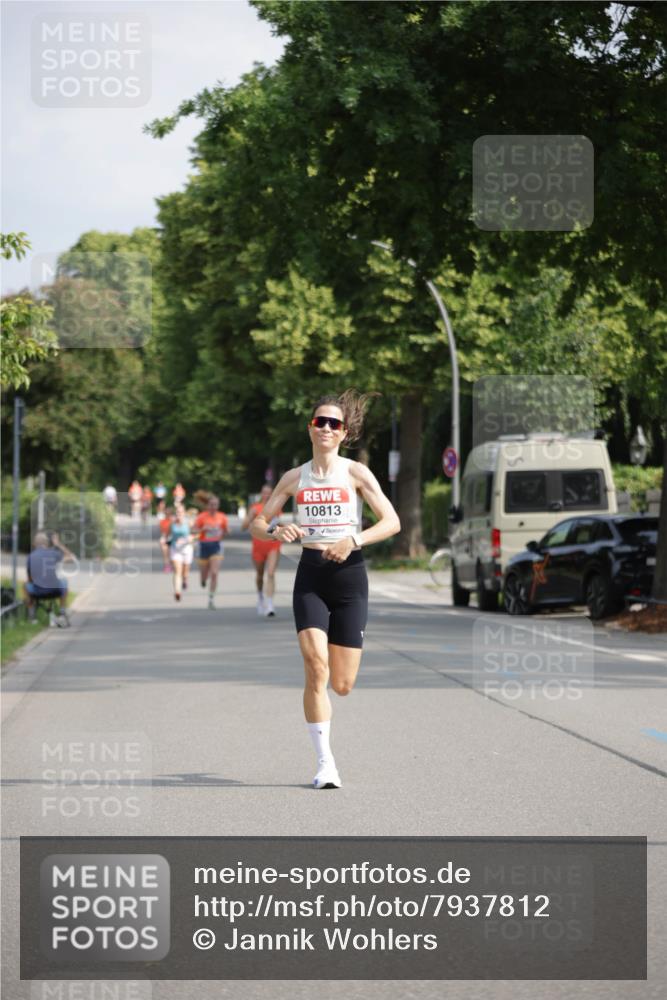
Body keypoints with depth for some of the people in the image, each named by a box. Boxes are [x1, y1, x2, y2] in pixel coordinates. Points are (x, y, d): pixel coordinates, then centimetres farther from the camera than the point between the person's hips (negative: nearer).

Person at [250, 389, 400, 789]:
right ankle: (325, 761, -9)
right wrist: (276, 531, -13)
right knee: (316, 667, -17)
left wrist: (355, 539, -22)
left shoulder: (356, 473, 0)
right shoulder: (295, 478, 7)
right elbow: (257, 525, 10)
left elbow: (392, 522, -6)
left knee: (343, 684, -1)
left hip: (349, 576, -1)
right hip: (310, 578, 1)